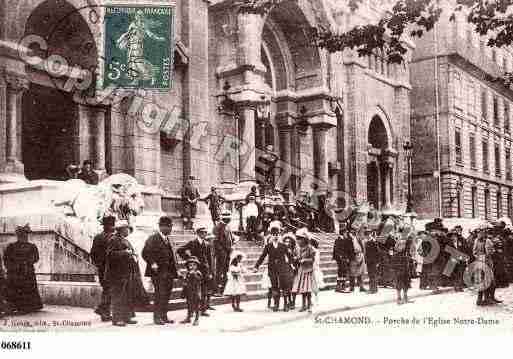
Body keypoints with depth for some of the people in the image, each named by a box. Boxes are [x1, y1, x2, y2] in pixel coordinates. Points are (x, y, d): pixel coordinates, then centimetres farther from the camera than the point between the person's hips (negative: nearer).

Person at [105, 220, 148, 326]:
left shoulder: (125, 240, 19)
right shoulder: (114, 240, -9)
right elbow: (110, 254, -20)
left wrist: (133, 256, 10)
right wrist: (124, 253, -20)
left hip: (128, 273, 9)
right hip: (118, 273, -9)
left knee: (130, 295, 10)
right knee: (118, 296, -6)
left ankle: (127, 317, 17)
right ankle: (116, 319, -1)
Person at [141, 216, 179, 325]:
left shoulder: (168, 239, 18)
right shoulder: (153, 238, -6)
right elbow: (145, 253, -11)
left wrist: (176, 269, 14)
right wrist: (152, 263, -20)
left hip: (169, 272, 7)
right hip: (159, 272, -7)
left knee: (166, 295, 9)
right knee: (160, 294, -8)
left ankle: (164, 316, 17)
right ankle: (157, 317, 0)